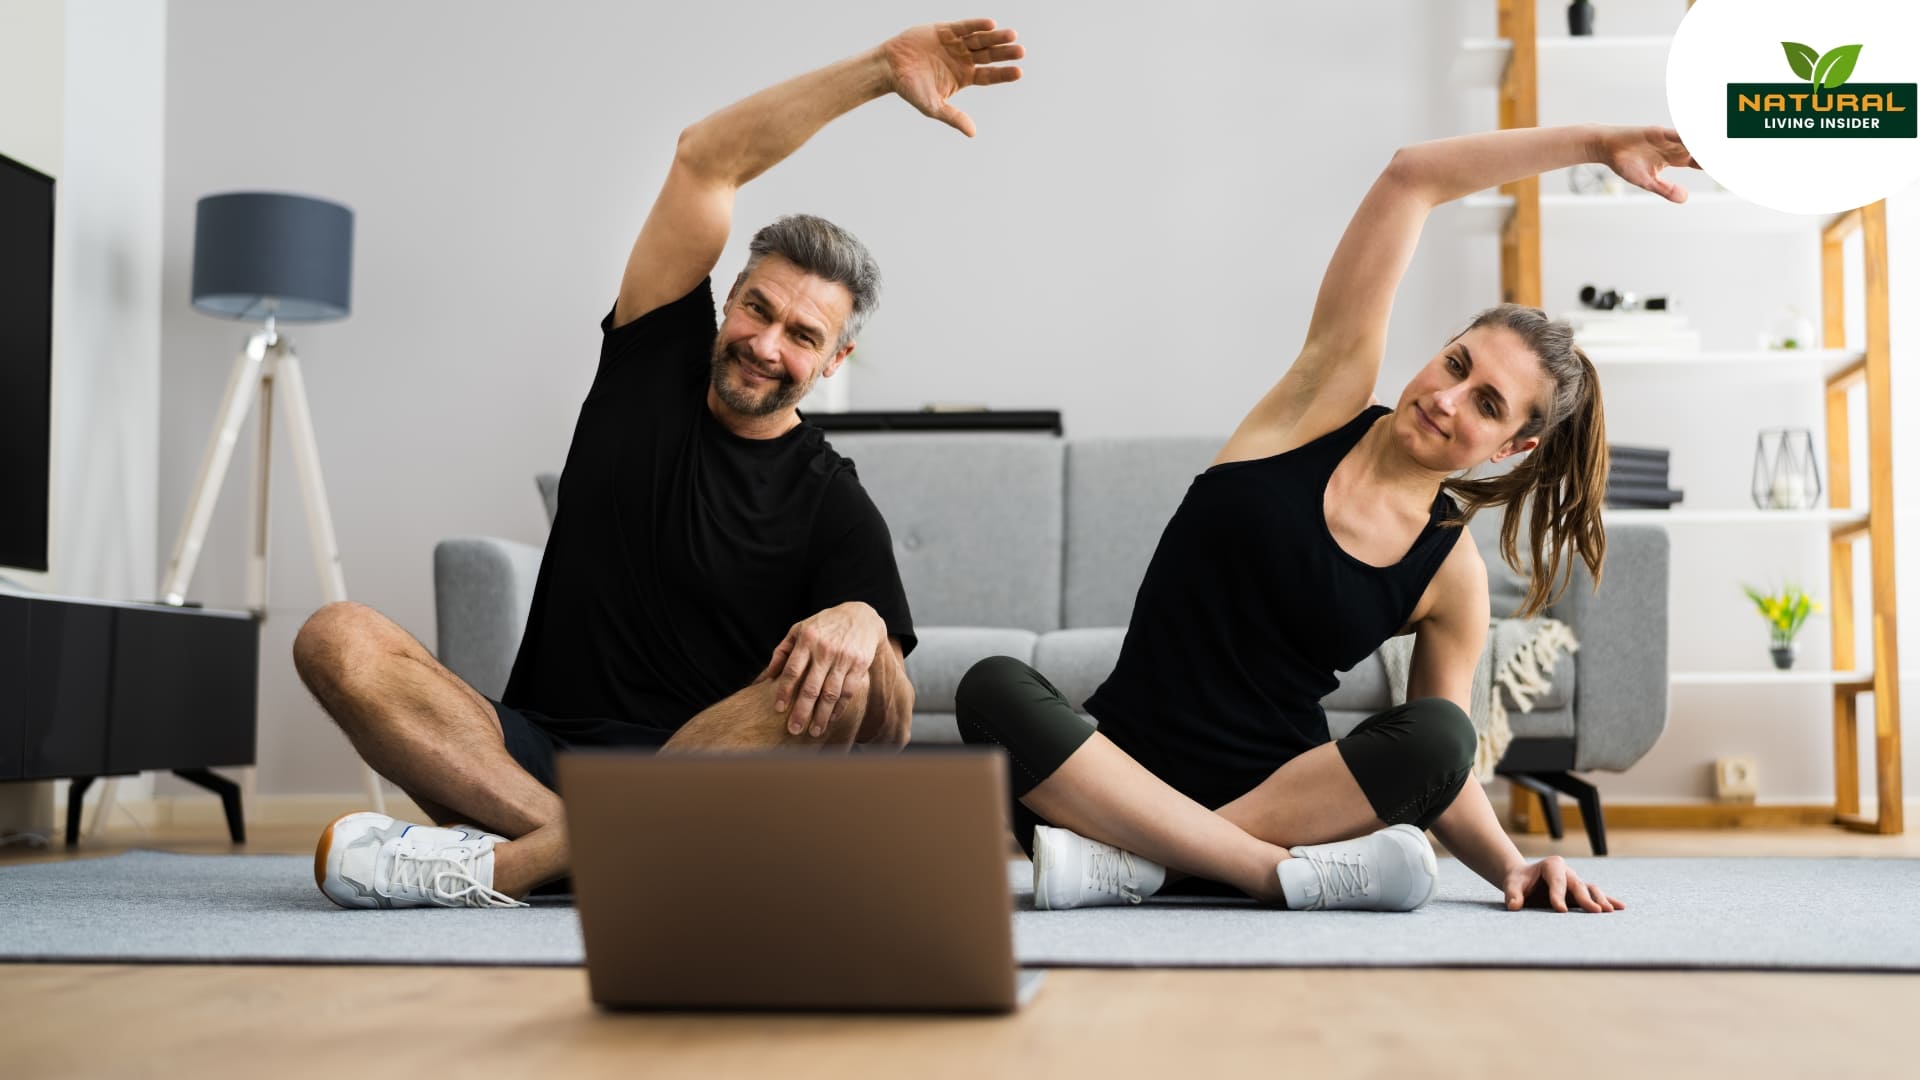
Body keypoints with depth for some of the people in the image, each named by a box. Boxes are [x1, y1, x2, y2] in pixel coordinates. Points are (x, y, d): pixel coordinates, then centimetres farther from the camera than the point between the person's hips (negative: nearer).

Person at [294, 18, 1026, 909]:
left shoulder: (833, 508, 1)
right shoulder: (652, 368, 10)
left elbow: (887, 733, -8)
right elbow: (706, 160, 2)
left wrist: (862, 625, -31)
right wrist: (879, 68, -6)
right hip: (535, 748, 2)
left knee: (832, 683, -32)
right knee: (338, 640, -19)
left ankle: (506, 860, -33)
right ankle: (574, 843, -34)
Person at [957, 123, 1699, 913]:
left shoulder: (1452, 576, 3)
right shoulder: (1330, 394, 2)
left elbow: (1439, 759, 8)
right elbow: (1413, 178, -1)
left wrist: (1512, 867, -9)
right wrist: (1594, 143, -2)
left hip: (1279, 795, 1)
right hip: (1124, 775, 0)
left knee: (1436, 731, -29)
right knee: (993, 687, -30)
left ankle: (1126, 863, -29)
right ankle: (1289, 874, -31)